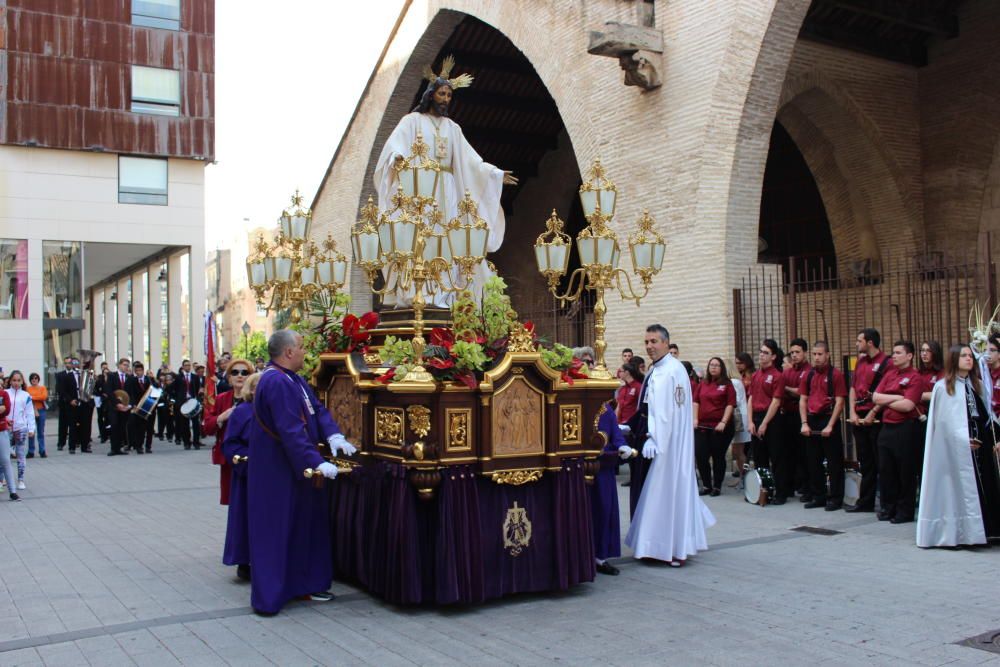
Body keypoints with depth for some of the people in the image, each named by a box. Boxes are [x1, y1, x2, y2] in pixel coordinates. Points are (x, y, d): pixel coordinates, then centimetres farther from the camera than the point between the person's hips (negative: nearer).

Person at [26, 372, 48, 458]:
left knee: (41, 432, 4)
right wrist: (34, 410, -13)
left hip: (41, 411, 1)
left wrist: (33, 397, -10)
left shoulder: (42, 388, 8)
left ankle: (42, 451, 5)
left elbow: (44, 397, -9)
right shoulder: (28, 389, 3)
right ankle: (31, 452, 4)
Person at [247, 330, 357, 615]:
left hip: (293, 467, 10)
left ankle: (304, 583, 27)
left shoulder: (293, 378, 10)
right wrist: (316, 463, -30)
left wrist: (333, 436, -8)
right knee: (277, 528, -2)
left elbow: (317, 408, 8)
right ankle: (271, 594, 8)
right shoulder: (277, 382, -23)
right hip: (277, 471, -10)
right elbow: (291, 431, -29)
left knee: (304, 526, 16)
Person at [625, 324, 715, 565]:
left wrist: (654, 439, -26)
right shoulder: (654, 370, 11)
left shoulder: (672, 371, -17)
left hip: (669, 442, -9)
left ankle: (675, 548, 5)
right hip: (657, 439, 9)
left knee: (668, 489, -3)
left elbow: (668, 411, -23)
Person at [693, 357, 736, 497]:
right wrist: (695, 419, 1)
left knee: (718, 457, 4)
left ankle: (717, 486, 14)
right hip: (702, 426, 4)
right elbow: (696, 401, 13)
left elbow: (730, 404, -6)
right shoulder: (703, 383, 12)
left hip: (720, 427, -4)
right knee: (700, 456, -1)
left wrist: (723, 422, -14)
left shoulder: (727, 384, 0)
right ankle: (707, 485, 12)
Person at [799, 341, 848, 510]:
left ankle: (835, 498, 7)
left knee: (834, 462, 0)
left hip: (828, 421, -5)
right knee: (814, 461, 11)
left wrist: (830, 426, -15)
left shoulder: (836, 375, -6)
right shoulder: (808, 375, 10)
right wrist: (804, 423, -1)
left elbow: (839, 402, -10)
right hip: (811, 422, 5)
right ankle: (817, 496, 20)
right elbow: (803, 400, 10)